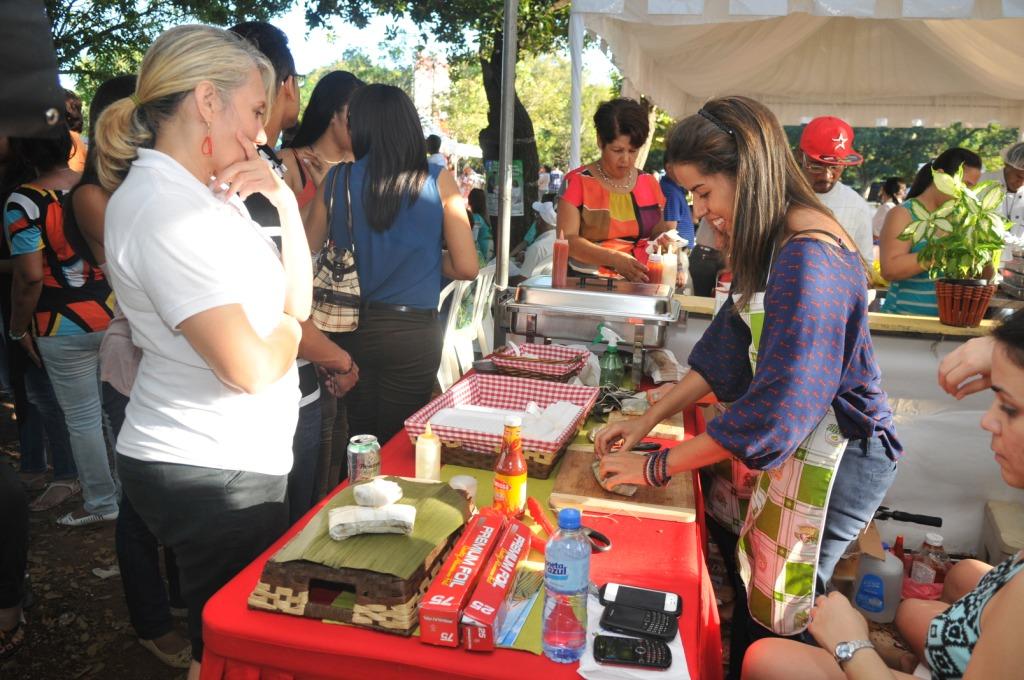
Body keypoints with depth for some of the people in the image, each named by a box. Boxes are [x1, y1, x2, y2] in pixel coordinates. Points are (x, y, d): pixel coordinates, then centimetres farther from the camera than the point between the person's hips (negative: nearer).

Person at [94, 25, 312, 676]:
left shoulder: (212, 193, 9)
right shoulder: (159, 205, -20)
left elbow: (297, 299, 10)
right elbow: (252, 368, -26)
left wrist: (286, 202, -1)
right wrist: (288, 328, -5)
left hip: (243, 454, 9)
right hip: (208, 469, -9)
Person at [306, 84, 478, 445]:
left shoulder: (336, 180, -3)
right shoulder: (437, 180, -7)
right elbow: (466, 266, -8)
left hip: (350, 328, 2)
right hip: (413, 331, -1)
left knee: (359, 442, 18)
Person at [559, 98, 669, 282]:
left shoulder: (649, 183, 9)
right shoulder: (577, 181, -4)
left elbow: (658, 231, 16)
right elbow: (567, 239, -11)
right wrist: (615, 259, -24)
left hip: (642, 282, 2)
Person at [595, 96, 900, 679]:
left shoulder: (809, 258, -28)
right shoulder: (771, 241, 2)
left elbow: (775, 408, -30)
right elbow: (728, 346, 9)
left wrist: (657, 467, -20)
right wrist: (648, 421, 5)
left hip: (833, 457, -8)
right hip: (784, 437, 8)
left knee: (772, 621, 6)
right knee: (745, 582, 16)